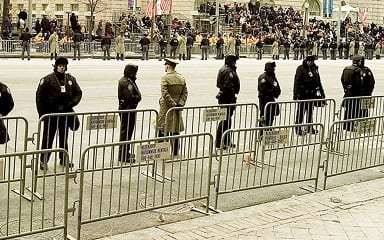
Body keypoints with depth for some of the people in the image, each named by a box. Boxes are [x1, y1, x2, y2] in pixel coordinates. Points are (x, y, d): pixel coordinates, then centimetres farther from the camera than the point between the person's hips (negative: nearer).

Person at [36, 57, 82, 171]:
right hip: (51, 114, -4)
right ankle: (44, 161, 8)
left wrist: (71, 103, -6)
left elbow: (78, 93, 12)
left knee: (64, 138, 15)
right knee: (48, 138, 0)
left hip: (66, 113, 4)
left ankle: (63, 159, 27)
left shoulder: (71, 79, 6)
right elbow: (40, 96, -7)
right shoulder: (48, 79, -7)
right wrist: (42, 113, -10)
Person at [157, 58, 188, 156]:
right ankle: (175, 152, 13)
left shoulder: (165, 77, -10)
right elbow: (185, 92, 5)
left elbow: (165, 93, -18)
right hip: (177, 108, 5)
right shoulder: (181, 78, 7)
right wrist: (180, 103, -1)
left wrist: (173, 104, -15)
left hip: (166, 107, -5)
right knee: (176, 130, 9)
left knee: (163, 130, 0)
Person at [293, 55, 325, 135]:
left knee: (310, 111, 14)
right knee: (301, 112, -1)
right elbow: (297, 82, -13)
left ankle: (309, 128, 25)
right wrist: (296, 94, -17)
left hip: (311, 94, 7)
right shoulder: (301, 69, -10)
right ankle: (298, 129, 6)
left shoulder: (314, 68, 10)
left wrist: (321, 92, 21)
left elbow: (318, 81, 20)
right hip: (302, 94, -7)